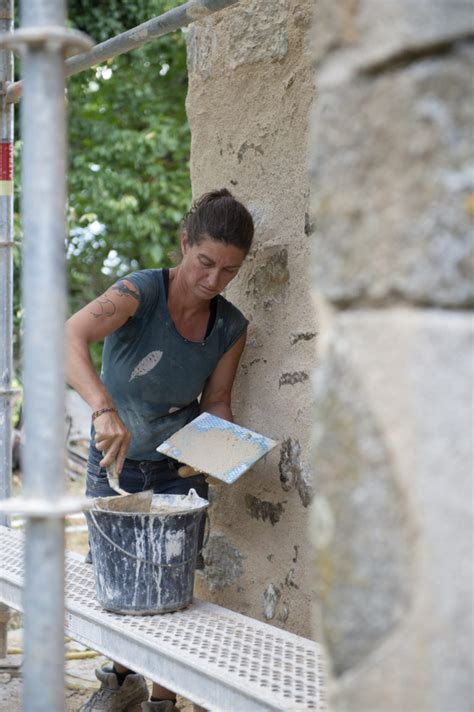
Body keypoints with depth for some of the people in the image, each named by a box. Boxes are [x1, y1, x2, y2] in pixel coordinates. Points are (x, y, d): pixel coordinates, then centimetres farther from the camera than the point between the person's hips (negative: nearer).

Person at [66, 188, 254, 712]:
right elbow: (70, 338, -41)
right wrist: (104, 408, -56)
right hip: (114, 463, -2)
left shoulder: (230, 327, -11)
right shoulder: (142, 292, -25)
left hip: (179, 470, 2)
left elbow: (215, 402, 1)